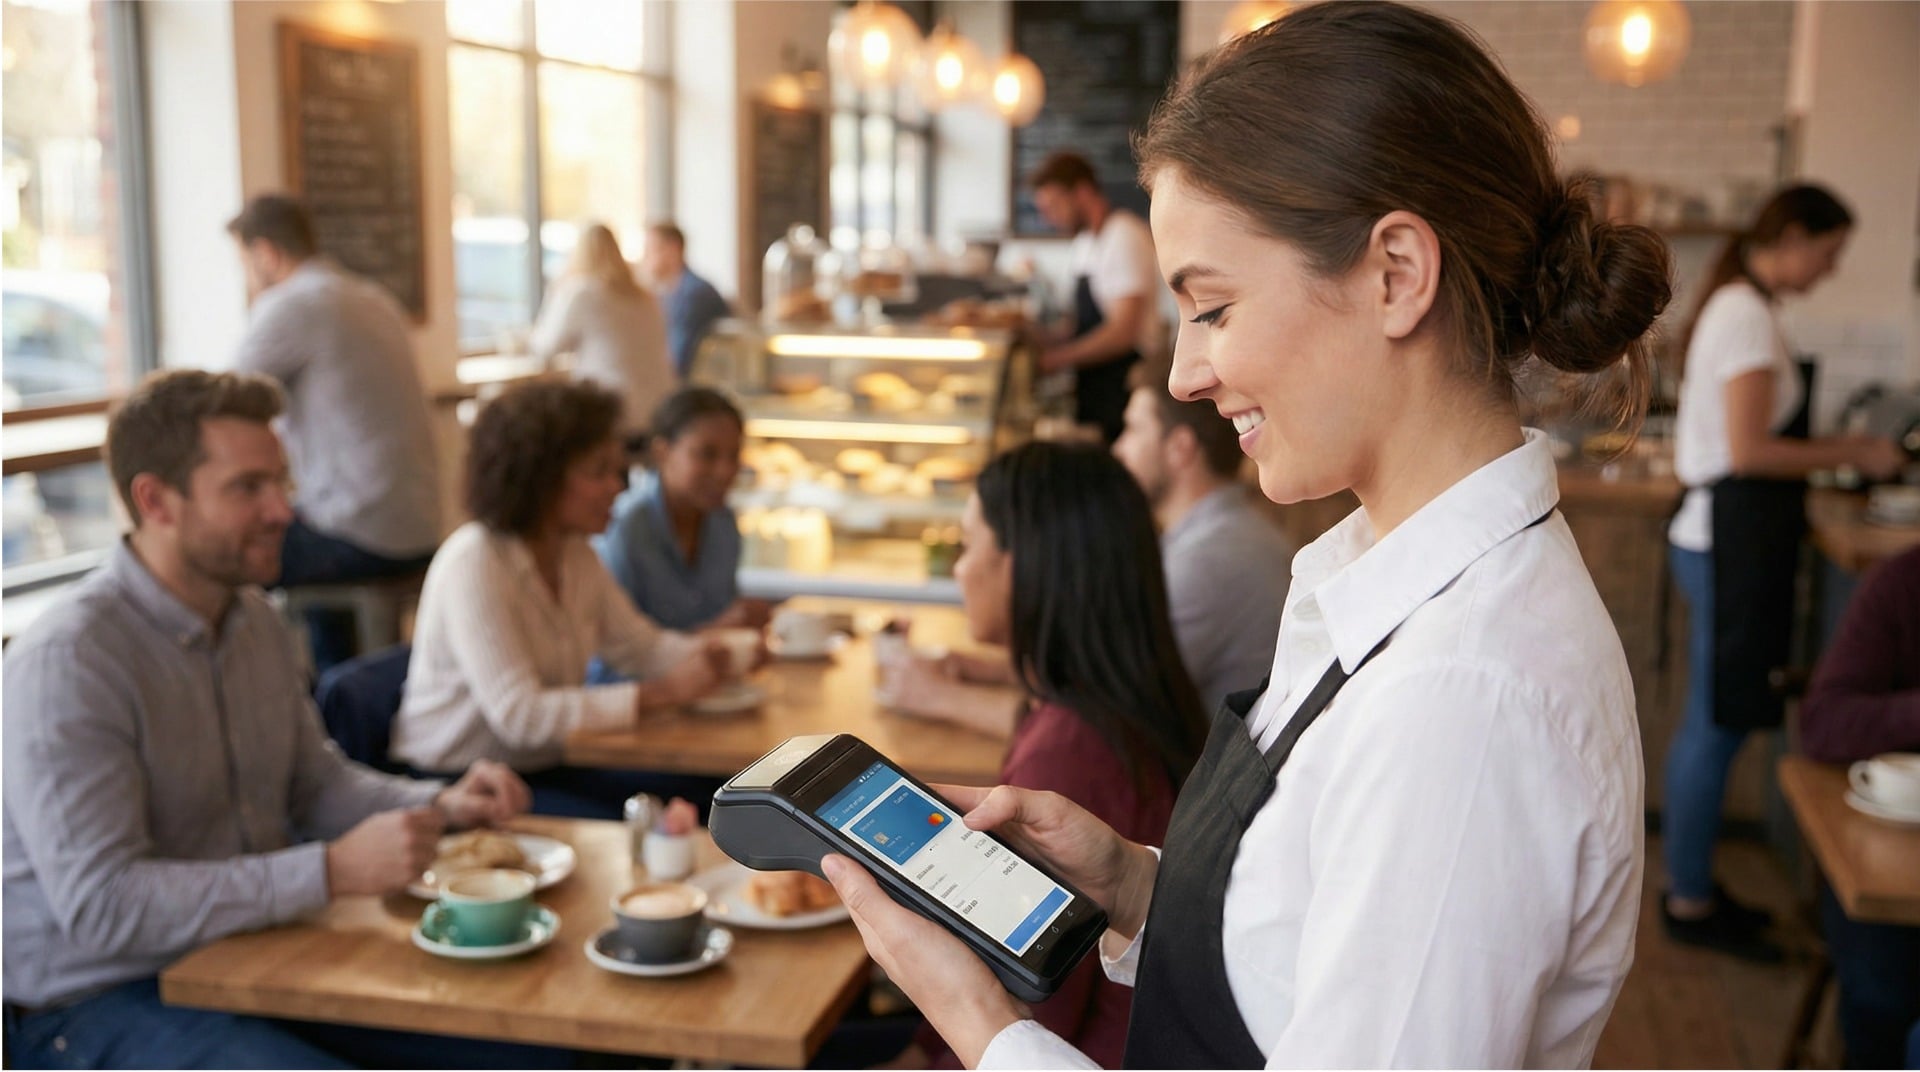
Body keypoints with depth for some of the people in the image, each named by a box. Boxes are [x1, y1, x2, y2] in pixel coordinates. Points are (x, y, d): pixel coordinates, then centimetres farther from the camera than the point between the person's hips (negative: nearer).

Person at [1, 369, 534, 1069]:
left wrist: (438, 805, -1)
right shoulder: (65, 664, -20)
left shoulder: (256, 622, 7)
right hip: (95, 1003, -7)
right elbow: (99, 905, -26)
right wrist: (335, 871, -29)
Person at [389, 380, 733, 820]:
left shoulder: (575, 551, 5)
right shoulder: (473, 564, -22)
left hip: (543, 767, 8)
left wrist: (703, 655, -11)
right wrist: (665, 694, -29)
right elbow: (519, 714, -28)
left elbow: (638, 643, 13)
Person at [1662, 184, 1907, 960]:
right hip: (1732, 545, -10)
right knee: (1717, 726, -1)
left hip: (1722, 538, 10)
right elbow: (1750, 452, -21)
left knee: (1714, 723, 15)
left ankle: (1692, 888, 25)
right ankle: (1691, 902, 10)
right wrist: (1853, 454, -12)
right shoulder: (1748, 316, -15)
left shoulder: (1737, 307, 15)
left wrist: (1837, 451, 13)